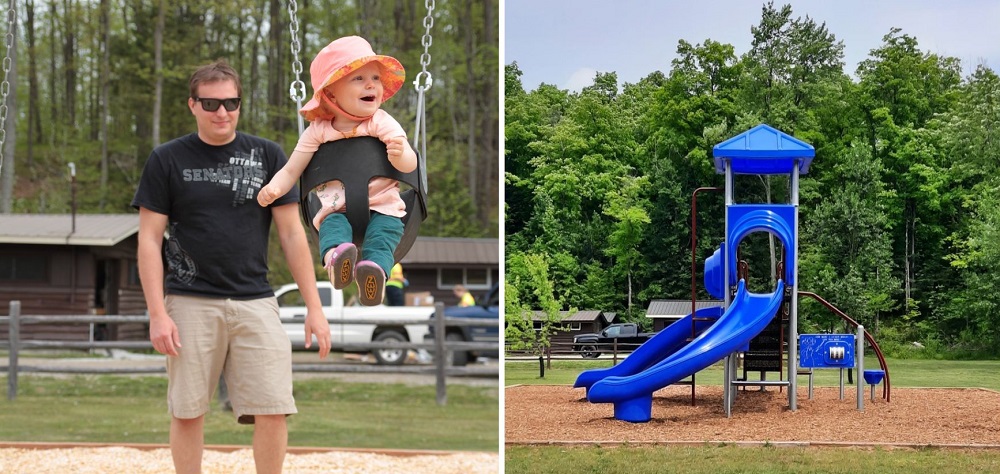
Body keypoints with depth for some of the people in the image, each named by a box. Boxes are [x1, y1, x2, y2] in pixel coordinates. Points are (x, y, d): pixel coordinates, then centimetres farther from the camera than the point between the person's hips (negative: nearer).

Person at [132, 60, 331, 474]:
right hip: (190, 303, -1)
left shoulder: (267, 156, 8)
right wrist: (157, 313, -8)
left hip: (255, 303, 1)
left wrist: (313, 306, 2)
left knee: (273, 409, -6)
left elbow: (291, 232, 8)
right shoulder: (167, 160, 3)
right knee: (187, 411, 2)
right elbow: (149, 239, 1)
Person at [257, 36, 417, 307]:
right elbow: (291, 170, 7)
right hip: (336, 207, 1)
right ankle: (334, 256, -60)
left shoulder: (381, 123, 0)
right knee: (332, 224, -31)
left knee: (386, 227, -31)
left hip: (382, 204, -1)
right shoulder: (318, 131, 5)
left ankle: (376, 268, -56)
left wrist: (399, 155, -34)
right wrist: (274, 188, -15)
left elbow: (410, 164, -9)